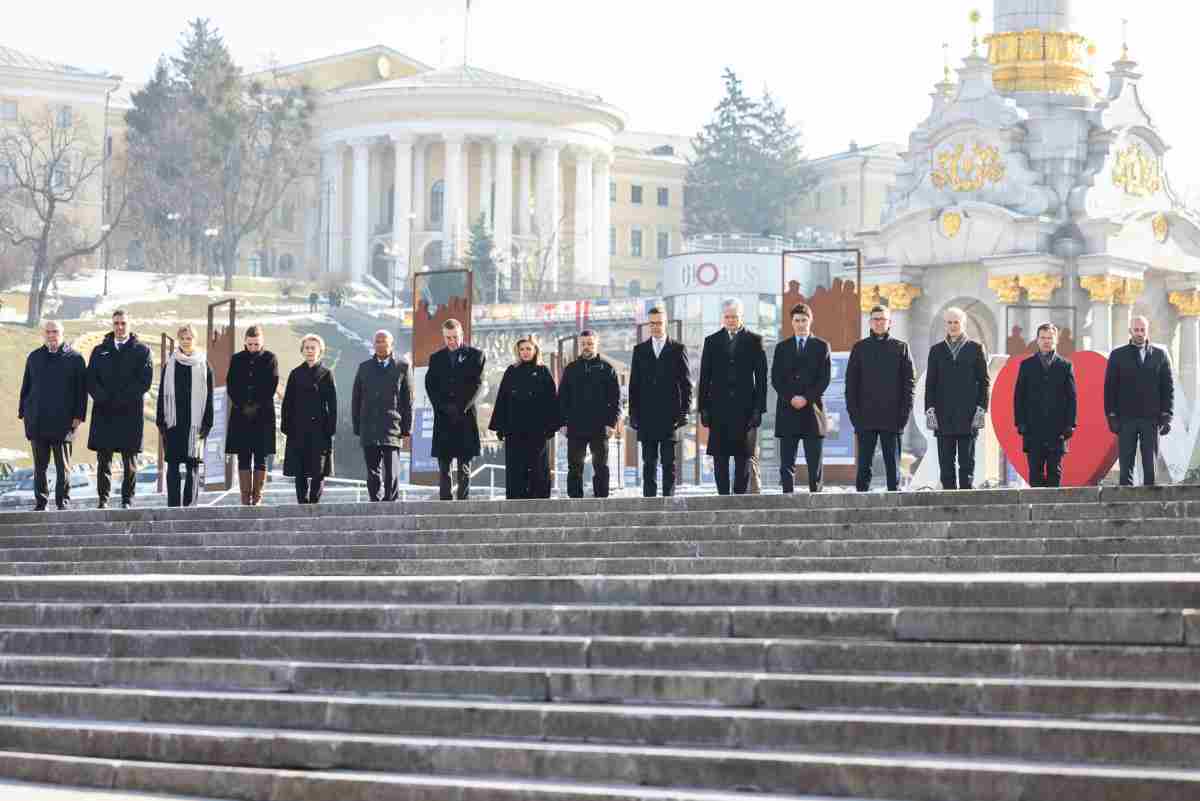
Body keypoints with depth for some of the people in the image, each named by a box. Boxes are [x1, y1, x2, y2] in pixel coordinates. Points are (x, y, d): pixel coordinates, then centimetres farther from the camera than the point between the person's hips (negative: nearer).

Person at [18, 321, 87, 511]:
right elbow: (25, 387, 16)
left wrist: (78, 415, -6)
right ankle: (40, 502, 11)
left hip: (62, 422, -3)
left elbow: (81, 390, 2)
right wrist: (23, 412, 8)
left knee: (63, 466, -1)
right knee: (39, 465, 6)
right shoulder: (34, 358, 13)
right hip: (37, 421, 3)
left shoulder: (74, 359, 3)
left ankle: (63, 501, 5)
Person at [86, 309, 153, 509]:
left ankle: (127, 500, 4)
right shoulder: (100, 351, 15)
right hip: (104, 413, 2)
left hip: (130, 412, -2)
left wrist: (121, 399, -11)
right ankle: (103, 499, 2)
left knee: (130, 460, 0)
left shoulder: (141, 350, 7)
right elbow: (90, 380, 7)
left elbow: (145, 381, -3)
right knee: (103, 458, 0)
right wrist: (104, 398, -10)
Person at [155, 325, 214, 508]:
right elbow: (162, 394, 9)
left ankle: (189, 504, 1)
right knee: (173, 465, -1)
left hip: (195, 422, -1)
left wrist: (207, 423, -3)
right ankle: (173, 505, 1)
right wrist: (161, 422, 2)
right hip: (173, 422, 1)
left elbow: (208, 396, 4)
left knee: (192, 465, -2)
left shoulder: (203, 365, 6)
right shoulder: (170, 364, 9)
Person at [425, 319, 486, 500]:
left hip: (466, 417, -2)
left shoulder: (476, 355, 6)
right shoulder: (436, 358, 14)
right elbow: (430, 386, 6)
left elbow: (478, 385, -2)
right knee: (444, 468, -1)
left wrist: (461, 408, -11)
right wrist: (444, 407, -8)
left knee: (464, 468, -2)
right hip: (443, 418, 2)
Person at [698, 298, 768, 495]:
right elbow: (705, 377, 8)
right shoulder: (712, 341, 10)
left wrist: (759, 408, -5)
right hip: (719, 409, 1)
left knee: (743, 457, -1)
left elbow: (761, 377, 2)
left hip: (745, 408, -1)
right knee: (719, 457, 0)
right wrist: (704, 408, 1)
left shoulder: (754, 341, 5)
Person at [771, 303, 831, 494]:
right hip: (787, 410, 1)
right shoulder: (782, 347, 13)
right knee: (786, 464, -1)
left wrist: (807, 398, -11)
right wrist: (791, 398, -10)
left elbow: (825, 378, 0)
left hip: (812, 410, -1)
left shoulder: (821, 346, 8)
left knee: (814, 464, -2)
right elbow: (776, 378, 5)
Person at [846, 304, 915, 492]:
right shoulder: (860, 348, 10)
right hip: (865, 418, 1)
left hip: (892, 419, -1)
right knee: (864, 465, 0)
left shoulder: (901, 347, 8)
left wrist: (904, 412, -5)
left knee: (893, 465, 1)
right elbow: (851, 382, 8)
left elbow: (909, 382, 5)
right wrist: (853, 412, -3)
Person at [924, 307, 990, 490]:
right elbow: (930, 383, 10)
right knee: (946, 464, 0)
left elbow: (984, 381, 5)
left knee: (967, 463, -1)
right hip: (944, 417, 2)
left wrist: (981, 409, -4)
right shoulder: (937, 350, 12)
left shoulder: (975, 348, 7)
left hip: (968, 417, -2)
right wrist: (930, 409, -1)